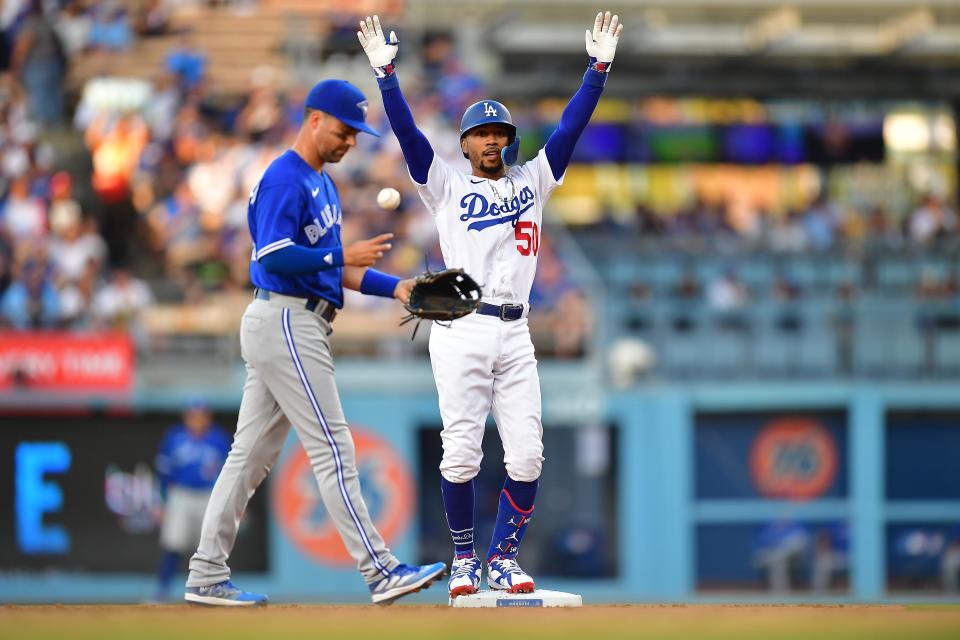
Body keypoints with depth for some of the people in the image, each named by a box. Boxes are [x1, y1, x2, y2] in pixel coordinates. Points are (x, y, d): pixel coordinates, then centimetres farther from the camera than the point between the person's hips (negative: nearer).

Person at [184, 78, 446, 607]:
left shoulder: (321, 183, 20)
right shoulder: (285, 178, -12)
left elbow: (328, 268, 20)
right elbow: (275, 257, -21)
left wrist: (393, 286, 9)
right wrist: (343, 255, -19)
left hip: (294, 324, 10)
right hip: (285, 321, -10)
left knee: (251, 453, 9)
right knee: (332, 449, -9)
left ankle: (206, 577, 10)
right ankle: (379, 572, -9)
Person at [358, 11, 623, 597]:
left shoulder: (532, 182, 15)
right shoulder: (446, 186, 8)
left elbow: (571, 126, 9)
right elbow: (408, 133, -2)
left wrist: (599, 67, 0)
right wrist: (386, 73, -12)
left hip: (515, 334, 3)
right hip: (462, 331, -3)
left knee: (527, 455, -5)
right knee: (461, 454, -6)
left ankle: (504, 559, 6)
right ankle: (465, 558, 9)